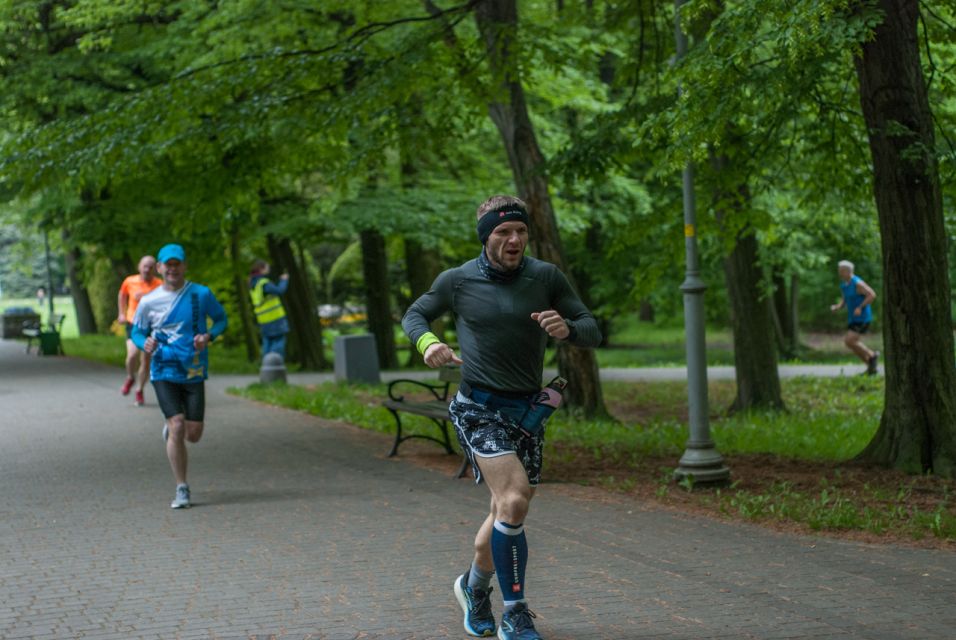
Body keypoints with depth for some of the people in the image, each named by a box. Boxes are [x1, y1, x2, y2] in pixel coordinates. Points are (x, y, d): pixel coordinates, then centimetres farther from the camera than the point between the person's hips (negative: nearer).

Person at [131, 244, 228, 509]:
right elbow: (137, 331, 11)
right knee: (177, 427, -14)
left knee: (193, 434, 0)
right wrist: (145, 344, -13)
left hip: (194, 371, 1)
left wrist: (209, 335, -11)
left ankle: (170, 428, 38)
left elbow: (221, 318, 10)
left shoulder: (201, 294, -1)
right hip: (163, 372, -1)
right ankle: (182, 489, -3)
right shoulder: (148, 301, 0)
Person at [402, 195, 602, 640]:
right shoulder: (458, 281, -4)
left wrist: (567, 329, -23)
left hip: (527, 411, 4)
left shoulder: (546, 277, -2)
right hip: (478, 409, -3)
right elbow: (415, 314, 12)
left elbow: (592, 331, 1)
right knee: (513, 501, -21)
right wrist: (426, 342, -10)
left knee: (507, 512, 14)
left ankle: (475, 587, 42)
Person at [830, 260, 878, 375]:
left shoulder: (858, 283, -18)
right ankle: (871, 367, 18)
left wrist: (860, 307, -26)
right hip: (853, 319, 9)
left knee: (849, 341, -17)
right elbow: (843, 301, 19)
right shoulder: (844, 284, 10)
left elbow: (872, 295, -21)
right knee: (855, 345, 7)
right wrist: (837, 307, -3)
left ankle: (872, 355, 0)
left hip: (863, 318, -9)